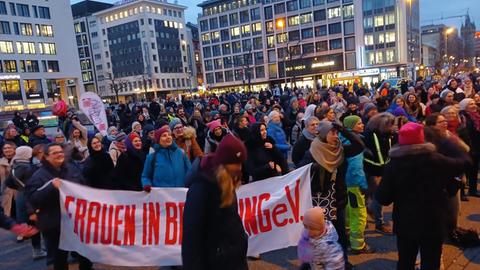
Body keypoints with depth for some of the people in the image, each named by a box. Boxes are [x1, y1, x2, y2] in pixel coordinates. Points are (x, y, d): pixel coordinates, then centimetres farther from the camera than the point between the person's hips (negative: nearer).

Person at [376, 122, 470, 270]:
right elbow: (463, 160, 5)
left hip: (404, 223, 1)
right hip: (432, 222, -1)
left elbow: (383, 198, -13)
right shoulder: (435, 159, -14)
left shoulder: (393, 164, -13)